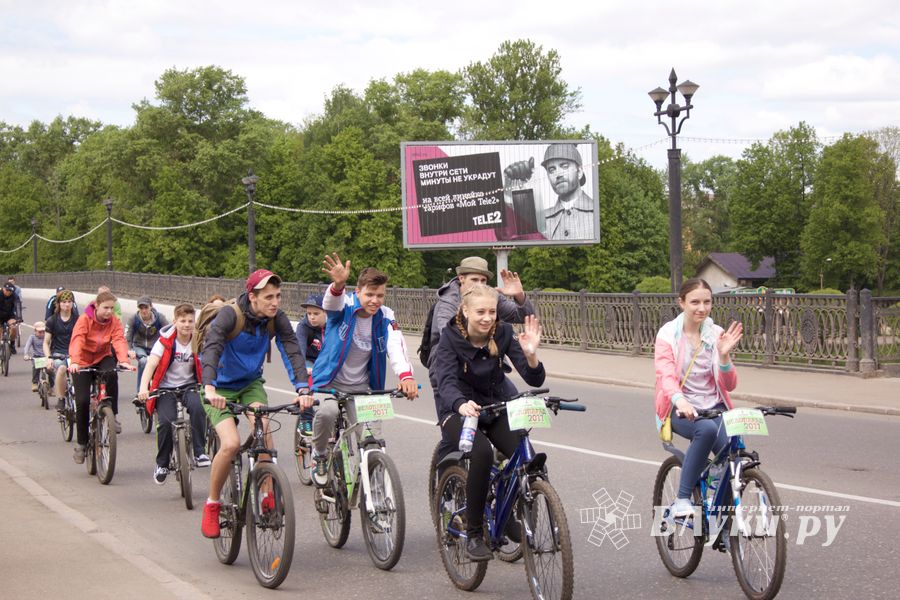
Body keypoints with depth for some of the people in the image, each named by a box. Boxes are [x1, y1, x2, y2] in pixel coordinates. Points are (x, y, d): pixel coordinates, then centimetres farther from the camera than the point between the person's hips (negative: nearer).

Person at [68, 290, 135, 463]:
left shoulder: (114, 322, -10)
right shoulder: (84, 320, -17)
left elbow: (119, 340, -25)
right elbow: (77, 341, -32)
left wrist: (124, 360, -44)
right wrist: (74, 362, -49)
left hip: (103, 358, 2)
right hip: (84, 362, -2)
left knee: (112, 374, -34)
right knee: (82, 401, -12)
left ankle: (112, 415, -19)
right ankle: (81, 443, 4)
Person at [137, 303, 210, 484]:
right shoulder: (165, 341, -9)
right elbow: (151, 364, -19)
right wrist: (143, 388, -34)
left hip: (189, 386, 2)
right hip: (166, 388, -1)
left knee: (197, 407, -31)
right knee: (167, 421, -23)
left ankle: (199, 452, -17)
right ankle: (162, 464, -2)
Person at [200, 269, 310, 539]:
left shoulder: (277, 319, -13)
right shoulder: (230, 315, -25)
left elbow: (292, 352, -20)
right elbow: (211, 349, -38)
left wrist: (302, 389, -36)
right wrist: (209, 388, -54)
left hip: (251, 384, 4)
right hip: (220, 388, -4)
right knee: (231, 444, -22)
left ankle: (268, 497, -12)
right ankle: (212, 504, -1)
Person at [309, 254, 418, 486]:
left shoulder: (385, 317, -10)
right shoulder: (344, 305, -15)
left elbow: (396, 346, -26)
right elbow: (332, 302, -40)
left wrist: (406, 375, -47)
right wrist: (338, 285, -65)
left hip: (361, 387, 3)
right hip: (330, 380, -3)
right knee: (327, 411, -32)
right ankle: (319, 455, -2)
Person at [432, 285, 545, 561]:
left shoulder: (503, 333, -10)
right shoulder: (451, 338, -17)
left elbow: (534, 379, -16)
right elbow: (446, 381, -32)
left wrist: (530, 354, -38)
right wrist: (461, 404, -54)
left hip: (495, 408, 3)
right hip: (457, 410, -3)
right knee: (482, 453, -34)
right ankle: (474, 536, -21)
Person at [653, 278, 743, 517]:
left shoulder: (717, 335, 4)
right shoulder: (668, 334, -5)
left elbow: (729, 385, 1)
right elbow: (666, 375, -21)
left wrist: (724, 355, -18)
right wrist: (679, 400, -42)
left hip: (714, 407, 3)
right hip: (681, 409, -3)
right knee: (706, 429, -37)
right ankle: (682, 500, -27)